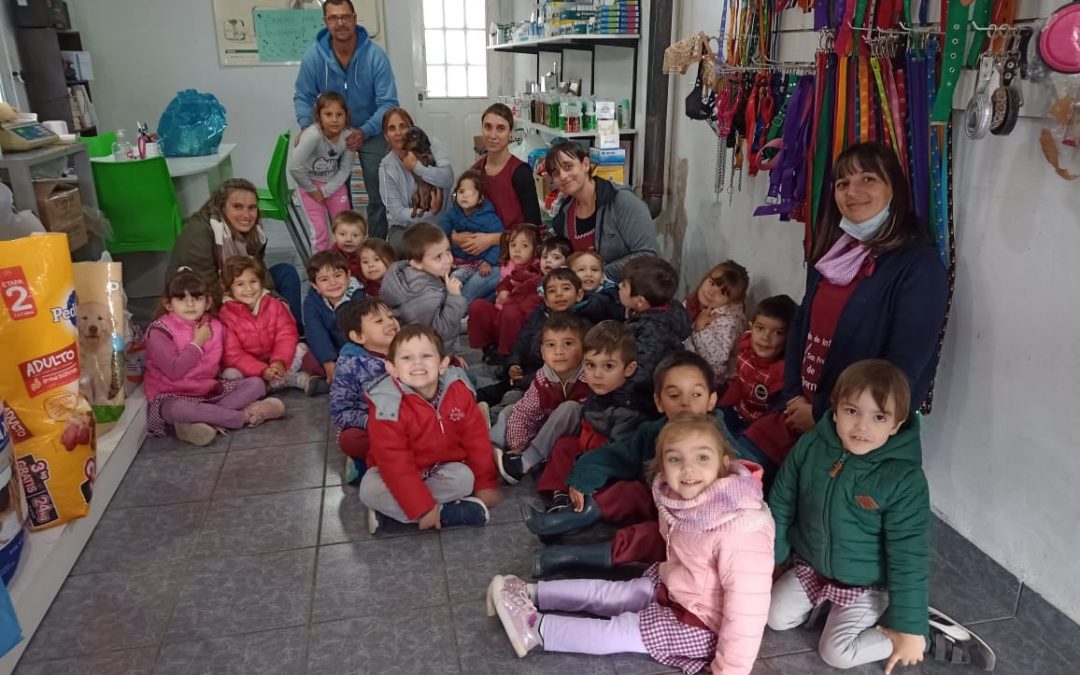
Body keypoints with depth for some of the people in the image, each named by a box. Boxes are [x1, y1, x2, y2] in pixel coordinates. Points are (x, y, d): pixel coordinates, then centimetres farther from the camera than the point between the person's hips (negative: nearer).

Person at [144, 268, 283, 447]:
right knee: (178, 410, -42)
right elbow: (174, 371, -23)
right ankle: (246, 416, -28)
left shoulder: (215, 326, 3)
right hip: (172, 396, -6)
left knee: (256, 384, -10)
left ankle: (201, 420, -27)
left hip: (209, 391, 6)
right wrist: (197, 342, -16)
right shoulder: (159, 331, -13)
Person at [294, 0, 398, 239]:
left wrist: (365, 132, -33)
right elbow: (303, 97, -3)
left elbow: (388, 102, -20)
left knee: (378, 195, 5)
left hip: (371, 132, -1)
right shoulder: (313, 55, -16)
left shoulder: (375, 54, -21)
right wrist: (306, 125, -22)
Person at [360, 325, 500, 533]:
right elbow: (394, 463, -27)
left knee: (465, 478, -27)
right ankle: (446, 513, -21)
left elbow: (476, 438, -6)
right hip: (398, 474, -3)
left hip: (442, 468, 3)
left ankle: (388, 511, -19)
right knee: (369, 490, -30)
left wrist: (486, 483, -3)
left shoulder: (458, 390, -16)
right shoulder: (388, 406, -28)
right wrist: (423, 508, -29)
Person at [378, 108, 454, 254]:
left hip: (440, 223, 0)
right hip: (406, 226, 0)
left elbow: (448, 179, -24)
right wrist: (428, 213, -27)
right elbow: (397, 212, -12)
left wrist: (416, 166, -24)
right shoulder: (386, 167, -5)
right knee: (399, 246, -30)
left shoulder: (430, 145, -6)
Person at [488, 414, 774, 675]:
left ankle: (536, 628, -1)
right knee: (607, 592, 6)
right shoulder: (685, 500, -12)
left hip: (705, 623, -7)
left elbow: (748, 604, -33)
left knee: (621, 630, -9)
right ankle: (531, 594, 15)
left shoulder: (740, 532, -36)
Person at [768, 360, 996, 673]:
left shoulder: (904, 480, -28)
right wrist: (771, 556, 5)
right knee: (776, 618, 0)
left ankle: (929, 634, 7)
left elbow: (908, 558, -21)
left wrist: (911, 628, -17)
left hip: (866, 584, -4)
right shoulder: (809, 447, -18)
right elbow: (781, 503, -3)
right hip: (810, 564, 4)